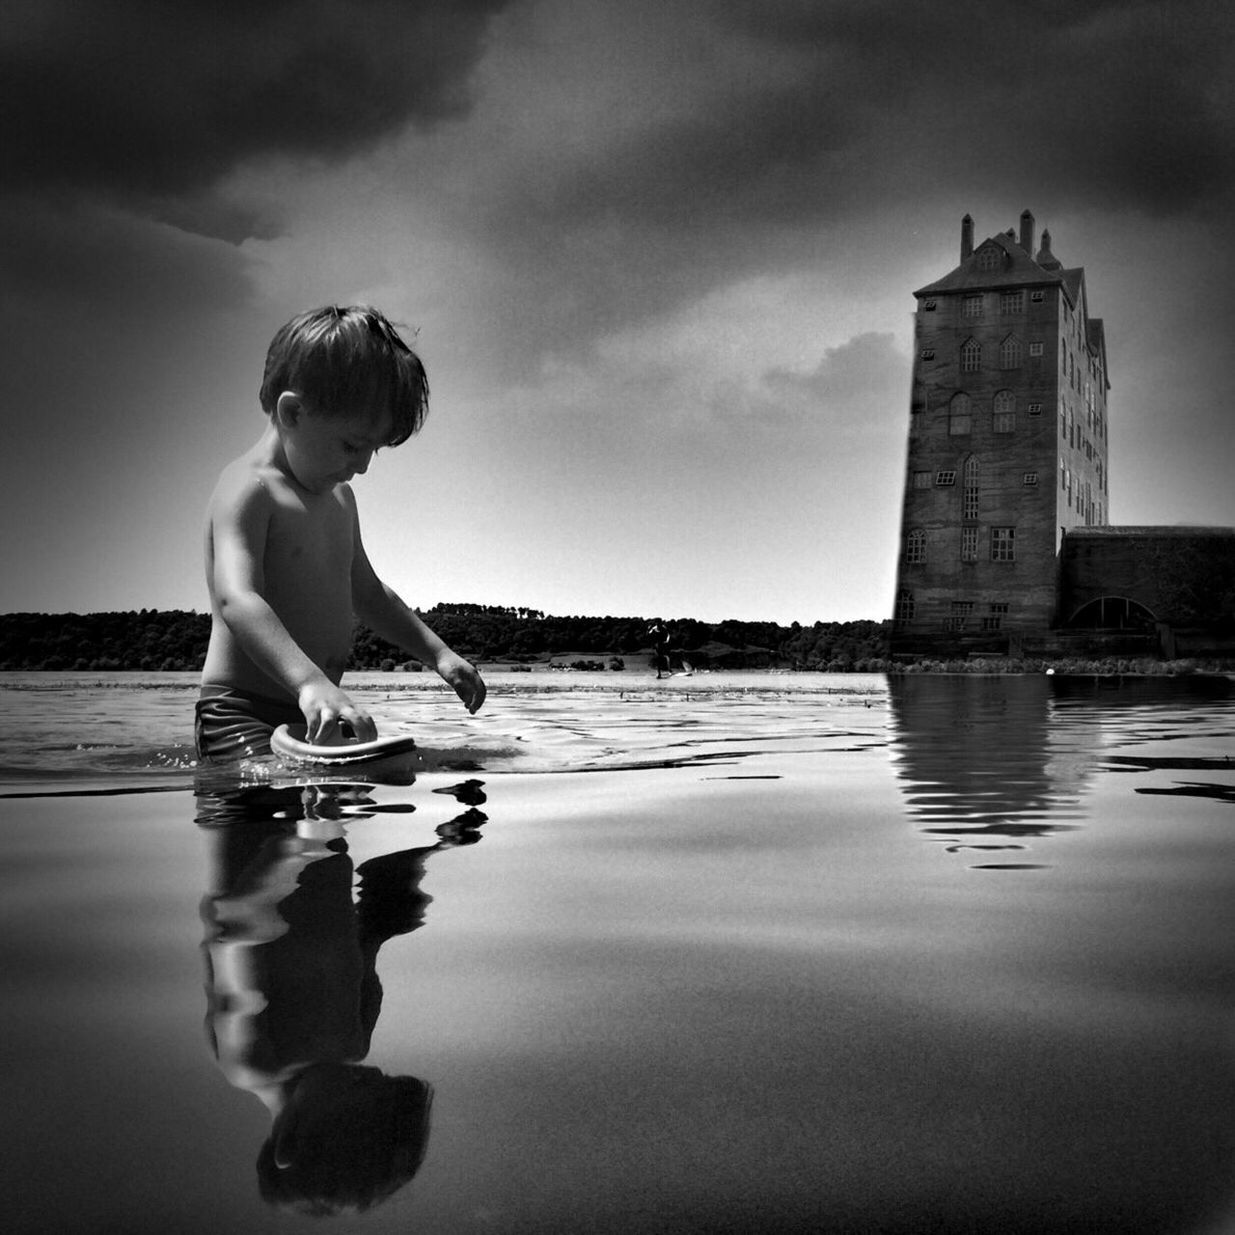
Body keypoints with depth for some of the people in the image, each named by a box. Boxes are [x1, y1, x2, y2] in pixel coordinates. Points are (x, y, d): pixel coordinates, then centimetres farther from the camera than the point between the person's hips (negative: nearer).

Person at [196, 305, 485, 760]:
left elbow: (367, 593, 33)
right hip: (244, 714, -9)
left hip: (321, 716, 9)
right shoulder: (247, 489, -11)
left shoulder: (340, 497, 19)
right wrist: (310, 682, -41)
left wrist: (438, 652, 23)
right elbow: (237, 600, -27)